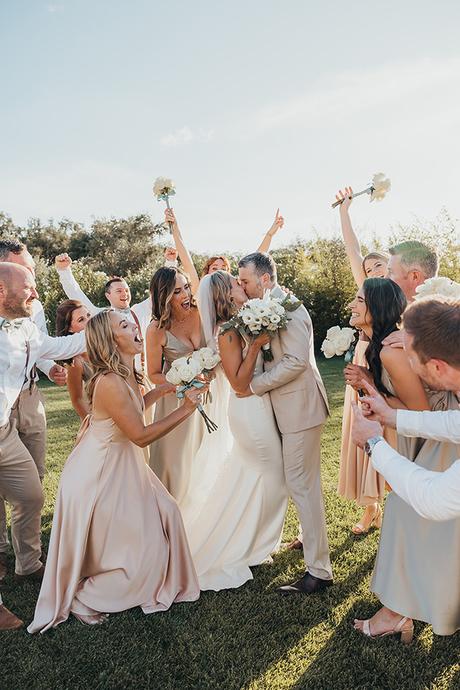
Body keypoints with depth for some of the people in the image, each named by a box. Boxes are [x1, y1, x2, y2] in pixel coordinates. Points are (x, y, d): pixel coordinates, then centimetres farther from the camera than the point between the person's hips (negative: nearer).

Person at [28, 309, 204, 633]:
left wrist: (163, 389, 6)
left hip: (120, 464, 9)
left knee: (163, 514, 16)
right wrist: (184, 410, -21)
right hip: (99, 474, -9)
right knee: (136, 542, 5)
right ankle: (83, 599, 25)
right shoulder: (110, 383, -30)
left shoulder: (127, 375, -2)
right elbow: (141, 435, -24)